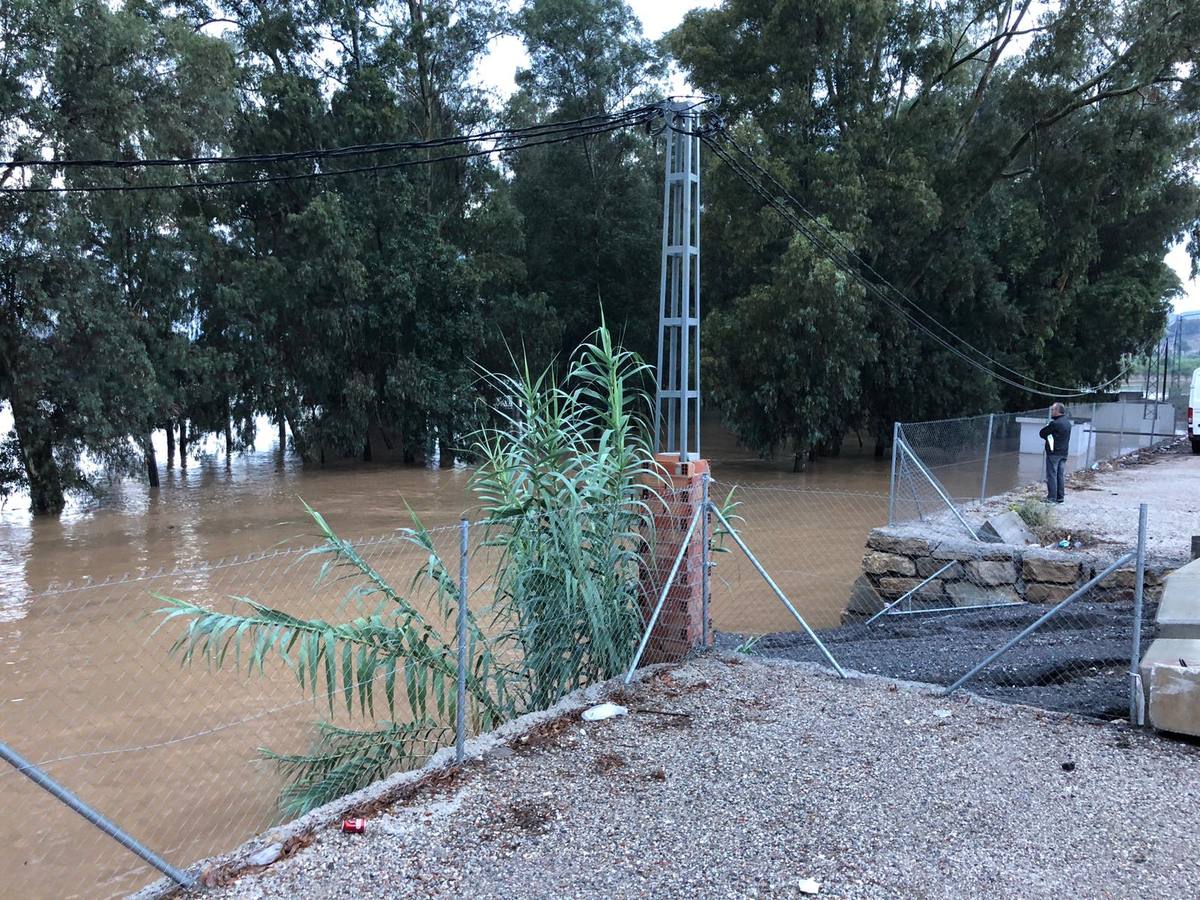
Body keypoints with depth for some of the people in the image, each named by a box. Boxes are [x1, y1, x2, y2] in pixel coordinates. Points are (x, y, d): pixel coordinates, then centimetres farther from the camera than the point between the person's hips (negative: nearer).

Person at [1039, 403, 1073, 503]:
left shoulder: (1055, 423, -17)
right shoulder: (1068, 422, 11)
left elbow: (1041, 433, -11)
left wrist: (1048, 437, 5)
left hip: (1053, 452, -8)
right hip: (1064, 452, 8)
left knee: (1051, 475, -4)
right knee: (1061, 475, 11)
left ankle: (1052, 498, -4)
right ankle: (1060, 497, 15)